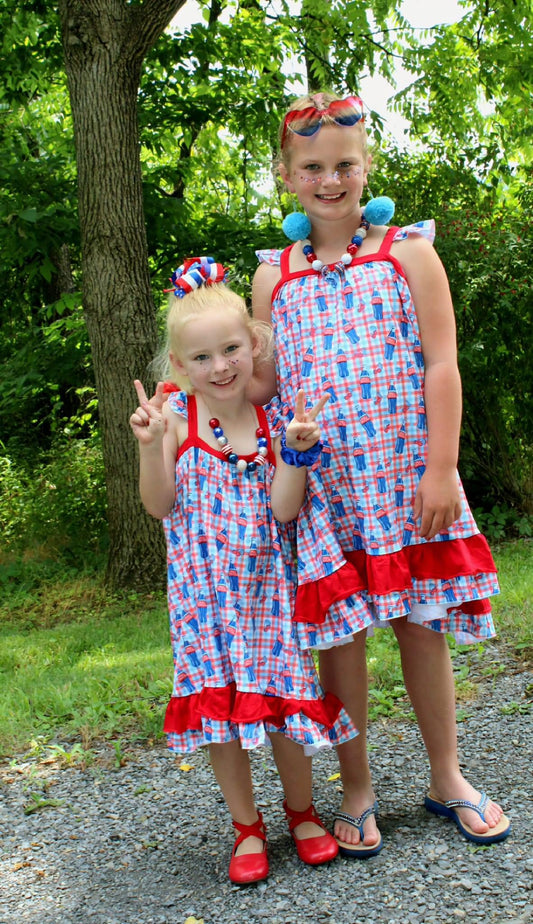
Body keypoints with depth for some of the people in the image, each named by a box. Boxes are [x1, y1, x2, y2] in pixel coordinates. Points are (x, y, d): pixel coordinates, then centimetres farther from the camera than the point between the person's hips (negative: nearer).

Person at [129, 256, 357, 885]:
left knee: (284, 690, 3)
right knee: (216, 703, 3)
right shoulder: (176, 416, -6)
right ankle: (246, 827, 24)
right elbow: (160, 505, -7)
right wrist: (151, 446, -20)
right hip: (205, 586, 0)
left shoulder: (274, 419, -3)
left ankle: (301, 810, 29)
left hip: (266, 582, 1)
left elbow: (284, 509, -9)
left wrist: (297, 451, -21)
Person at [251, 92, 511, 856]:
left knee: (422, 623, 7)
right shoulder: (273, 275, 8)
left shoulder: (408, 251, 2)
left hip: (407, 472, -1)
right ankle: (357, 790, 22)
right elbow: (263, 381, 11)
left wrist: (441, 470, -10)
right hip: (323, 483, 1)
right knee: (338, 629, 4)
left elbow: (441, 364, -3)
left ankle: (447, 778, 27)